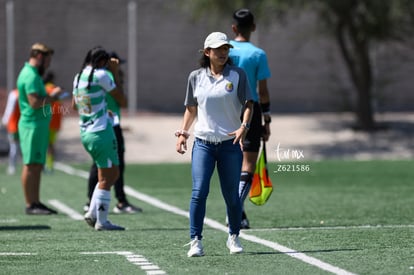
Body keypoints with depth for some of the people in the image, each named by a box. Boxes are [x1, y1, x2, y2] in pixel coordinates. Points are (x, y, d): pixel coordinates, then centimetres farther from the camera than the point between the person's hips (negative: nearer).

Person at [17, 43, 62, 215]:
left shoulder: (31, 74, 19)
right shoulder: (31, 76, -14)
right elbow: (34, 102, -23)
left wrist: (50, 98, 10)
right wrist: (52, 97, -12)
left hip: (39, 125, 11)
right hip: (33, 125, -11)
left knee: (37, 166, 12)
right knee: (31, 166, -8)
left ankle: (36, 202, 15)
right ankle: (30, 205, -7)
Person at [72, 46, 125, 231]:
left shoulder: (79, 77, 10)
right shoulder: (100, 75, -13)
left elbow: (74, 105, 22)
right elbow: (120, 97, -4)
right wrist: (115, 73, 1)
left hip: (85, 133, 8)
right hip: (101, 132, -8)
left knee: (112, 174, 17)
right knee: (106, 177, 0)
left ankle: (92, 213, 11)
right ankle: (101, 221, 0)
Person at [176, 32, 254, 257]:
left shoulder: (238, 74, 1)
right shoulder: (196, 77, 7)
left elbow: (248, 103, -1)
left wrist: (244, 126, -18)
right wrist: (183, 132, 7)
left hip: (231, 144, -1)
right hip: (203, 143, 1)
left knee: (231, 195, 4)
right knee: (199, 191, -12)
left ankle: (233, 237, 23)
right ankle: (195, 241, -7)